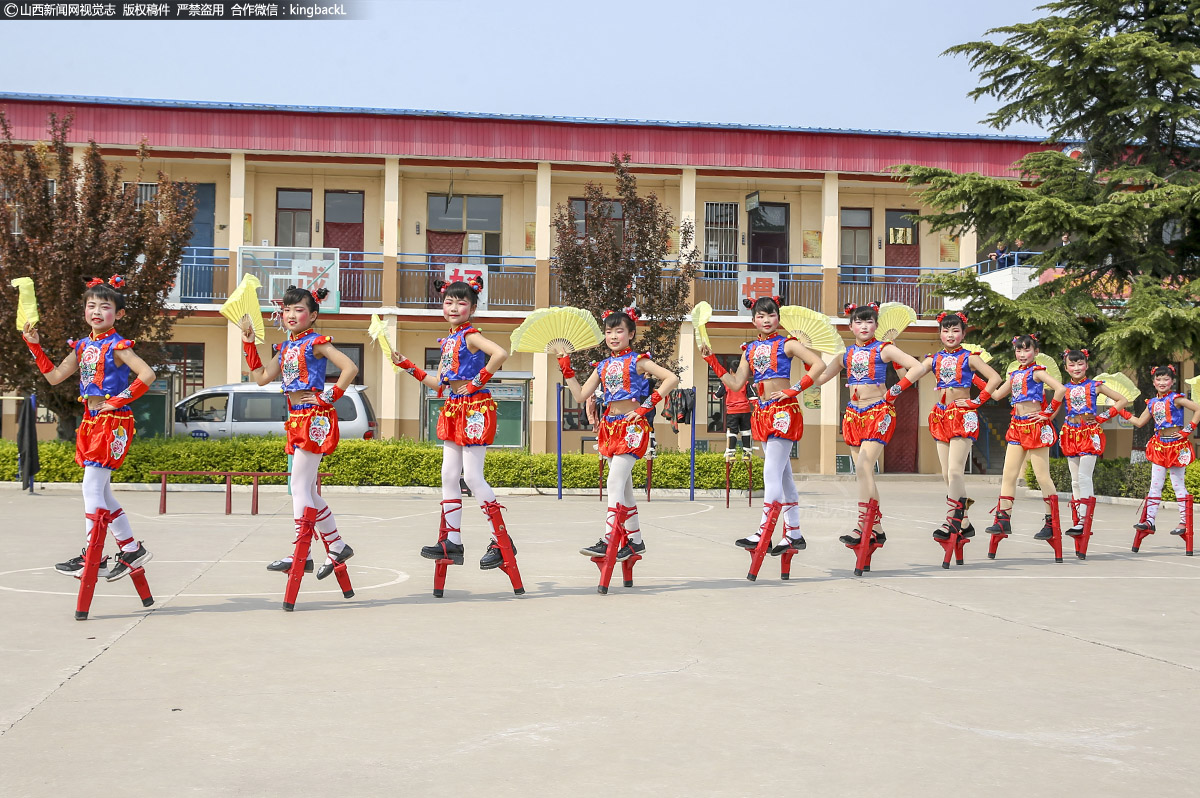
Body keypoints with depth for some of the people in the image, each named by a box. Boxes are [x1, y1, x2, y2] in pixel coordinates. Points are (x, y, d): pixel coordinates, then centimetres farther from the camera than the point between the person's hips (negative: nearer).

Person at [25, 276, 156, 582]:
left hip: (112, 421, -8)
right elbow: (54, 376, 14)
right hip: (91, 420, 8)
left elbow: (147, 375, -21)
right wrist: (34, 346, 8)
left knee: (92, 487, -11)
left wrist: (120, 400, -17)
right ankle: (132, 549, 17)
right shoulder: (82, 346, 12)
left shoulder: (116, 346, -10)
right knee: (101, 491, 9)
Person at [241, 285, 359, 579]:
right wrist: (249, 342, 16)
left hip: (314, 417, -9)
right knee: (307, 489, 10)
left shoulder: (316, 342, -8)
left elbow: (350, 368, -16)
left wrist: (331, 396, -15)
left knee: (300, 485, -11)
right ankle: (337, 547, 18)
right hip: (296, 419, 9)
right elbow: (262, 377, 17)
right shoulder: (285, 348, 16)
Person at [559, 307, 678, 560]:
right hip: (610, 427, 7)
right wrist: (567, 370, 7)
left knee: (615, 482, -17)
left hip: (631, 426, -7)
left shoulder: (637, 361, -3)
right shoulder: (603, 366, 15)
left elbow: (672, 378, -13)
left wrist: (647, 405, -14)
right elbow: (581, 396, 13)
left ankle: (608, 541, -21)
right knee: (624, 487, 10)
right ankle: (636, 541, 17)